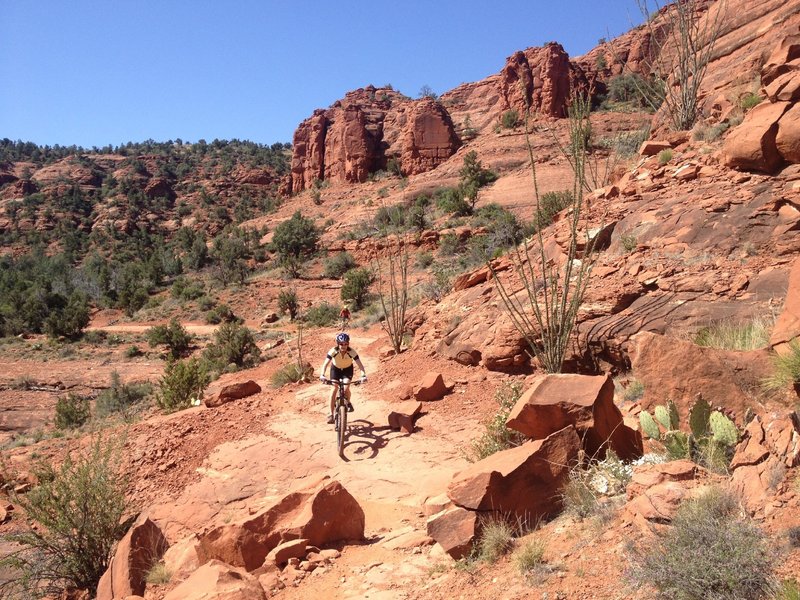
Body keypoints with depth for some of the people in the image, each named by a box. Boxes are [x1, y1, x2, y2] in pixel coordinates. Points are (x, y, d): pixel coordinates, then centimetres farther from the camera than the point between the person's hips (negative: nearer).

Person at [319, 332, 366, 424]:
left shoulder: (352, 352, -32)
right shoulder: (333, 351, -31)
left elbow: (359, 364, -38)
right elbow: (326, 363, -39)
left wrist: (363, 375, -54)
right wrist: (322, 375, -55)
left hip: (348, 369, 0)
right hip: (335, 368, 1)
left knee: (346, 388, -19)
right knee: (334, 389, -13)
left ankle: (348, 403, 15)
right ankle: (331, 414, -5)